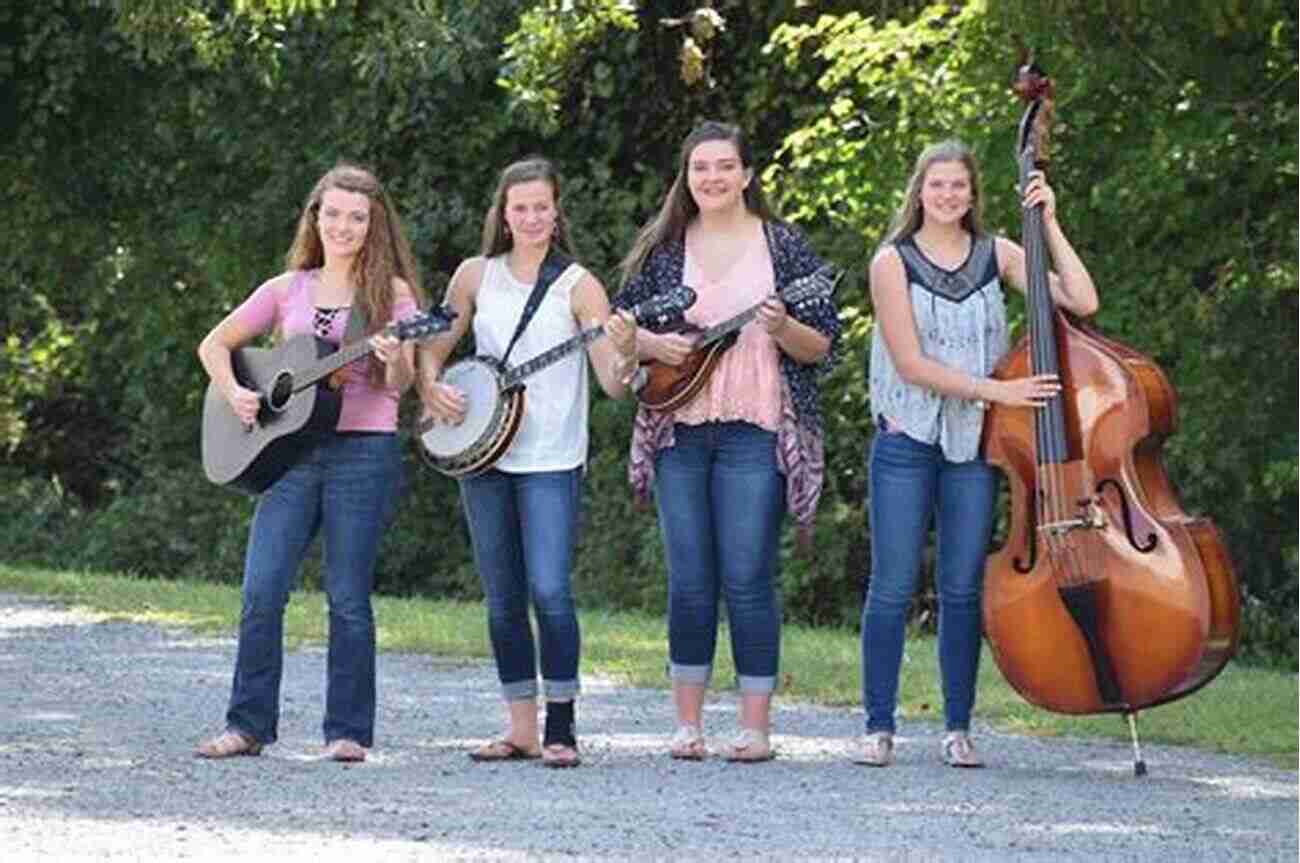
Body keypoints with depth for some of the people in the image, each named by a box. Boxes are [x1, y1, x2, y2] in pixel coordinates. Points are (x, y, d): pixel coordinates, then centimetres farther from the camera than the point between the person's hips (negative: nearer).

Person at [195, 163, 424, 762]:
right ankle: (247, 725, 3)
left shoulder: (391, 292, 4)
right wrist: (233, 393, 1)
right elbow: (215, 344, 19)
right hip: (291, 450, 3)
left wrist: (395, 361, -29)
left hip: (364, 449, -3)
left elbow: (399, 383, -7)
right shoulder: (287, 290, 13)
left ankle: (348, 731, 4)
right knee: (261, 592, -4)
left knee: (348, 597, -3)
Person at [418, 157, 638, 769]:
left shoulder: (577, 286, -3)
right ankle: (521, 729, 14)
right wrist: (430, 387, -2)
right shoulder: (475, 276, 8)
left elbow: (613, 382, -9)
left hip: (550, 460, -4)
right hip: (482, 453, 4)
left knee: (549, 590, -15)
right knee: (503, 599, 7)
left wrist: (627, 352, -29)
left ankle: (560, 729, -8)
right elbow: (433, 347, 17)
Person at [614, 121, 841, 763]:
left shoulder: (782, 246, 4)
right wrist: (653, 344, -7)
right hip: (678, 430, 3)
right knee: (689, 582, 4)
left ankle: (755, 726, 1)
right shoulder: (660, 249, 10)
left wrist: (782, 328, -18)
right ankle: (687, 723, 12)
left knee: (747, 580, -5)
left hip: (755, 432, -3)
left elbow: (822, 348, 2)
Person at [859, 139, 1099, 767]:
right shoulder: (894, 262, -4)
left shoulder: (997, 256, 6)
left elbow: (1081, 301, -4)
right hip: (907, 440, -2)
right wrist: (997, 391, -18)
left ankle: (958, 728, 9)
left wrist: (1049, 224, -9)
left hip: (974, 444, 2)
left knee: (963, 589, 3)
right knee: (893, 586, -3)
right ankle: (879, 727, 4)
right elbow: (911, 364, -11)